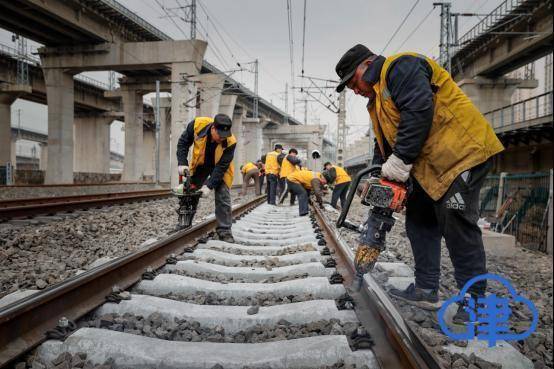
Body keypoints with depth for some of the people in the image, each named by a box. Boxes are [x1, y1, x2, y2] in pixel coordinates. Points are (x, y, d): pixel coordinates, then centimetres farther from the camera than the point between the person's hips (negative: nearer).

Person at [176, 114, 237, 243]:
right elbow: (183, 142, -12)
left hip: (220, 167, -2)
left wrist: (210, 185, -32)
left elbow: (221, 166, -28)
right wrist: (182, 163, -22)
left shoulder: (230, 142, -32)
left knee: (223, 198, -9)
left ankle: (224, 231, 3)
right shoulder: (197, 125, -29)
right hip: (200, 165, 2)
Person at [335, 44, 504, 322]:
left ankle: (474, 299, 3)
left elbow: (419, 110, -24)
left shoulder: (401, 67, -9)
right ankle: (426, 290, 16)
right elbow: (383, 144, 18)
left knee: (457, 225, -8)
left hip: (460, 151, -10)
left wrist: (400, 161, -22)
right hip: (428, 167, 10)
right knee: (419, 222, 8)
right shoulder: (378, 102, 22)